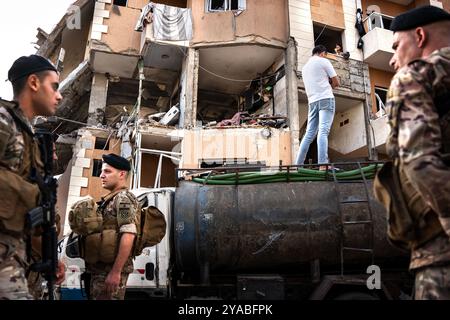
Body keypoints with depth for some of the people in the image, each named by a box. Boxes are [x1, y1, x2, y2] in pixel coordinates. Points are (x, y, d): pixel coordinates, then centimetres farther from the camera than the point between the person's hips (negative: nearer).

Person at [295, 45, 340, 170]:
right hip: (326, 99, -6)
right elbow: (336, 82, 4)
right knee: (323, 132, -18)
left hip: (312, 101, 6)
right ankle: (323, 165, -28)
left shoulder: (305, 67, 25)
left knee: (309, 134, 4)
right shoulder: (324, 61, 4)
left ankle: (298, 164, 0)